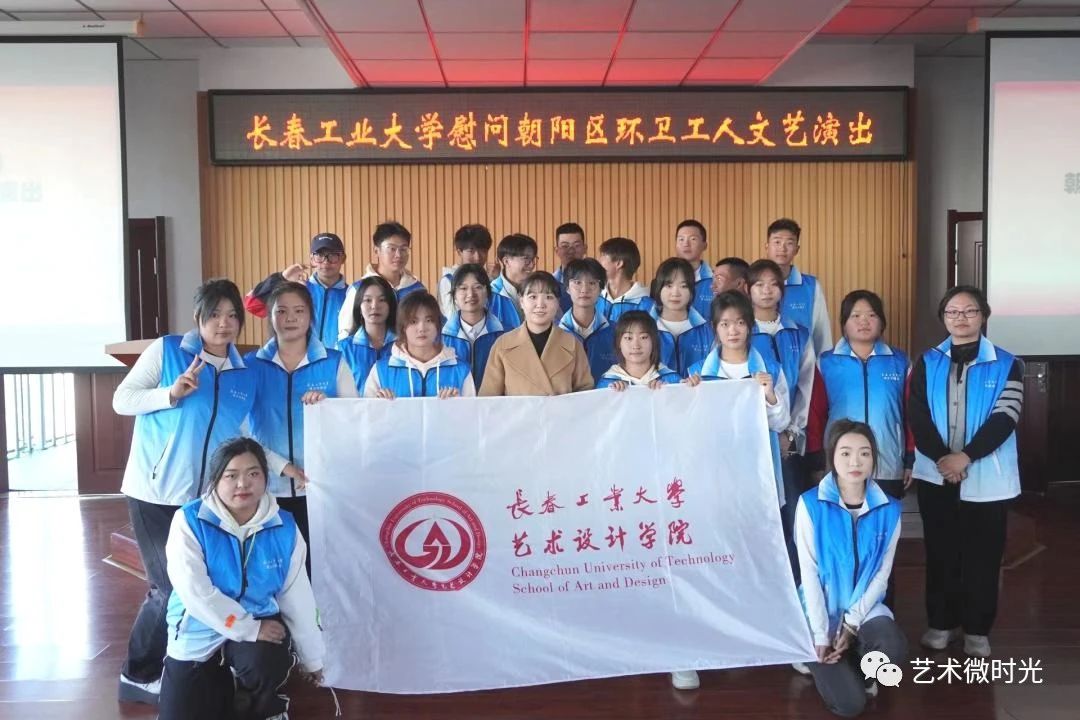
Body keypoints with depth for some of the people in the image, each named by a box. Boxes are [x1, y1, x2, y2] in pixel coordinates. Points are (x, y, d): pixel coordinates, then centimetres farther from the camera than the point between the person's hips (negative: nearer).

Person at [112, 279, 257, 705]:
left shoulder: (245, 376, 9)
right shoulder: (166, 350, -3)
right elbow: (121, 400, -5)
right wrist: (171, 394, -19)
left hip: (206, 500, 5)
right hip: (154, 492, -4)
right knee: (173, 588, -3)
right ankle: (139, 676, 18)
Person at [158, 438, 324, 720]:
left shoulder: (284, 527, -8)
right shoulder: (189, 520, -17)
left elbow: (297, 597, -1)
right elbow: (195, 592, -23)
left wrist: (311, 659, 6)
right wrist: (249, 629, -24)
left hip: (259, 623, 1)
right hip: (199, 633, 0)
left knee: (267, 666, -31)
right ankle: (223, 685, 33)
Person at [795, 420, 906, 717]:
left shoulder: (889, 509, -4)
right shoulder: (811, 504, -13)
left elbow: (882, 573, -3)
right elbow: (809, 572, -12)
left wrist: (852, 622, -13)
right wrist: (820, 634, -15)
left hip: (866, 608, 3)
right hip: (821, 610, -2)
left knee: (895, 650, -30)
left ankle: (859, 669, 7)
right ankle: (835, 669, 21)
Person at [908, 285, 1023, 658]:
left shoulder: (1006, 364, 0)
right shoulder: (927, 363, 7)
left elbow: (1005, 418, -10)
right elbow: (917, 417, -2)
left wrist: (966, 457, -20)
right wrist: (941, 458, -16)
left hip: (986, 477, -2)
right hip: (936, 474, 2)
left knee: (982, 554, 4)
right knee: (941, 551, 9)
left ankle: (977, 629, 15)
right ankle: (942, 622, 20)